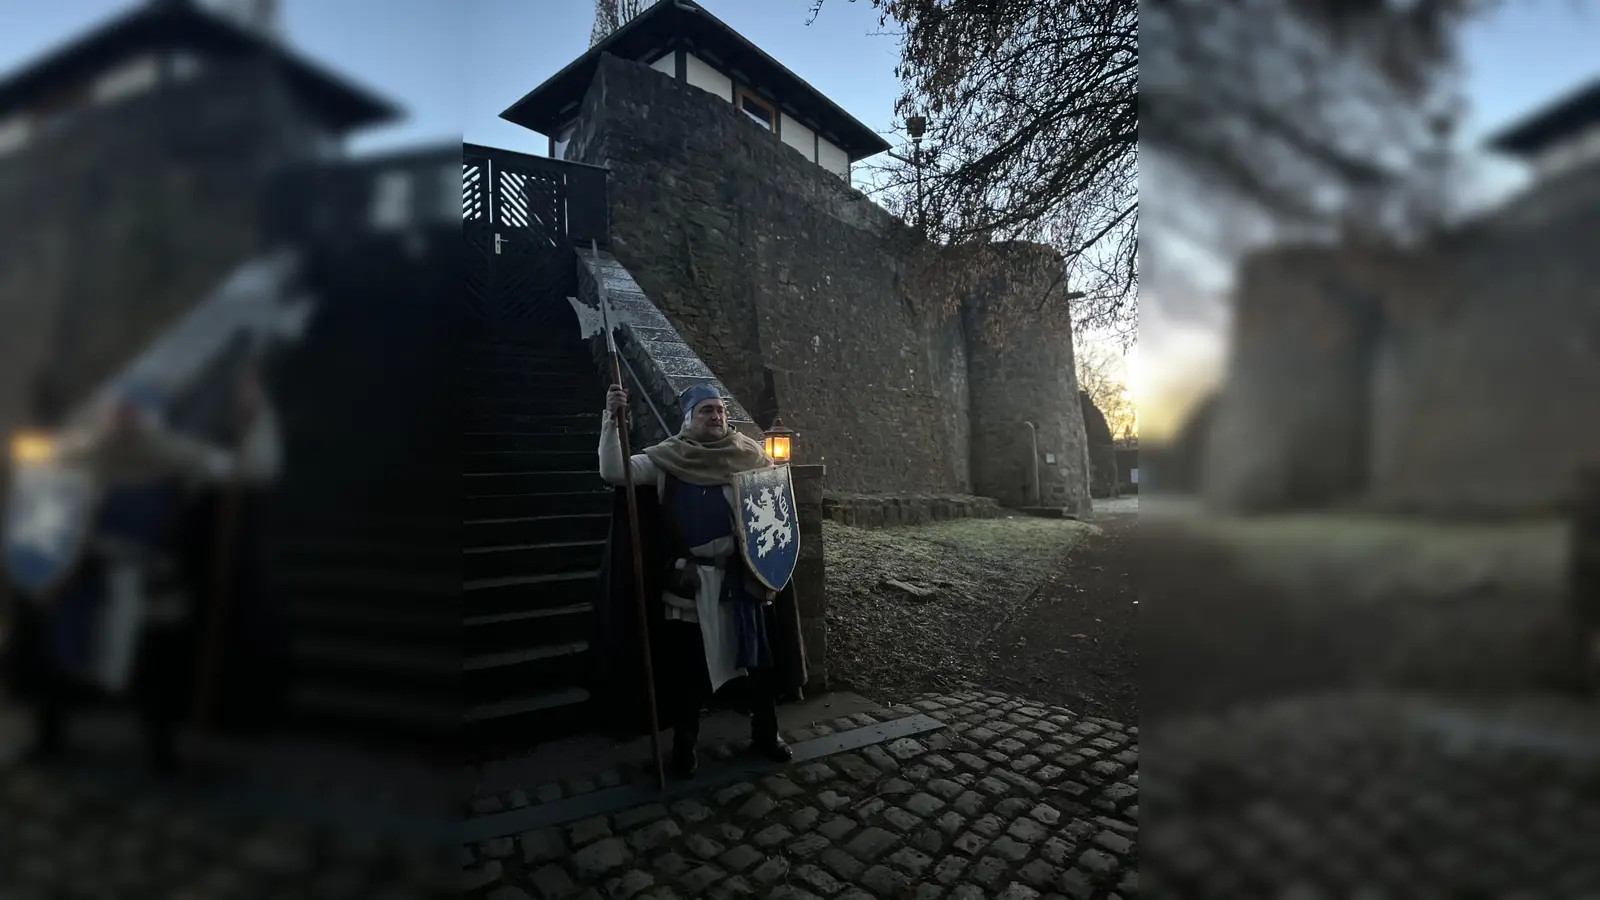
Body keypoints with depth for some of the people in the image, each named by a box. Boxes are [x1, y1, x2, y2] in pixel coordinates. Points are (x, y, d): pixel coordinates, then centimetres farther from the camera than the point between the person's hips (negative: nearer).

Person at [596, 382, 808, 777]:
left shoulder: (749, 454, 2)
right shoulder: (668, 458, -4)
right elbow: (613, 472, -14)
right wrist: (612, 419, -24)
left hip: (745, 575, 2)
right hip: (691, 581, -2)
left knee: (760, 654, 13)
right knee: (689, 664, 9)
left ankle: (766, 733, 33)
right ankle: (684, 743, 29)